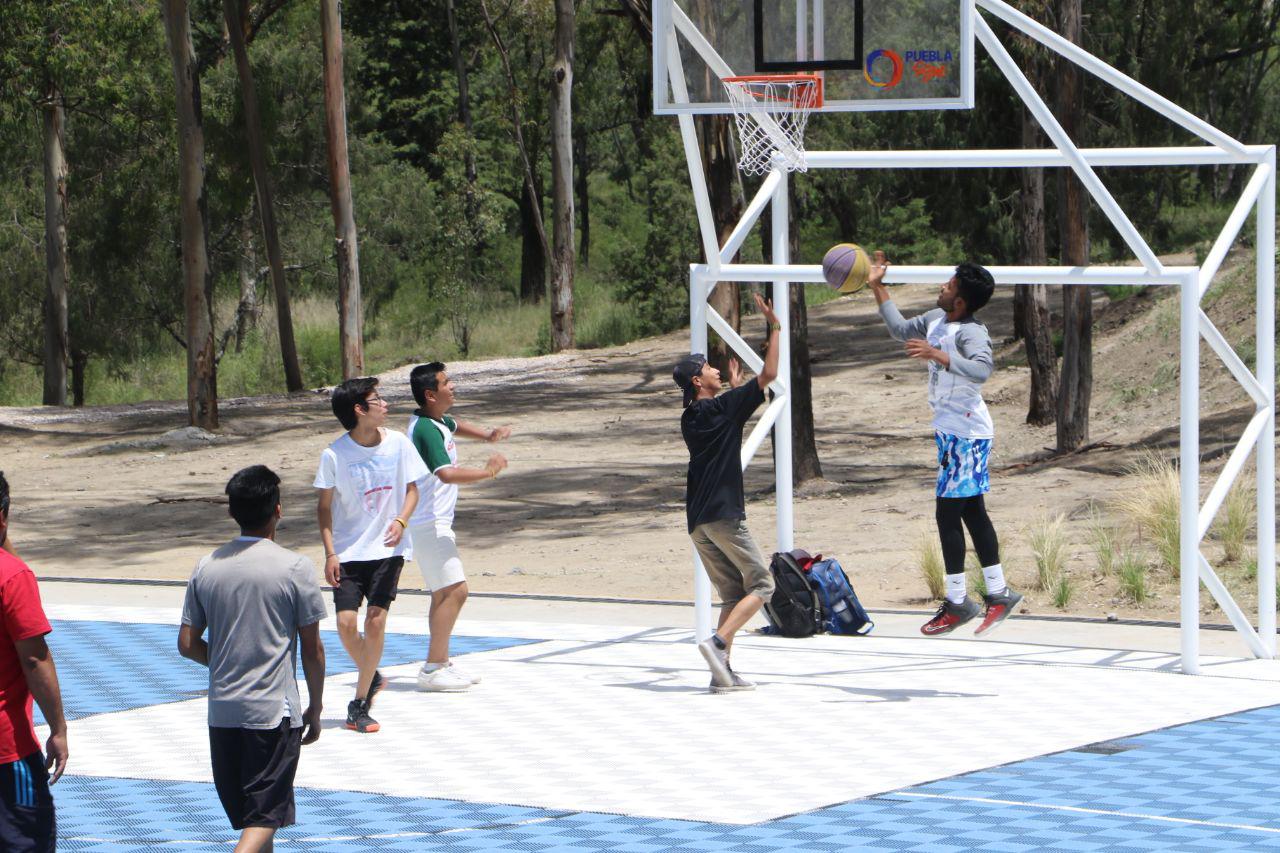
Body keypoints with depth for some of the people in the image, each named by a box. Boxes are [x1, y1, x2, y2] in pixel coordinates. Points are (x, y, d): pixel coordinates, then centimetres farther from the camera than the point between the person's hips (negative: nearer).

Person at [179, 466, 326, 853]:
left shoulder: (206, 567, 2)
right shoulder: (295, 568, -8)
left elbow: (188, 644, 5)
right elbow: (312, 649, -4)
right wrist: (315, 709, 7)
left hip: (222, 710, 5)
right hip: (274, 711, -5)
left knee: (247, 814, 18)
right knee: (264, 818, -4)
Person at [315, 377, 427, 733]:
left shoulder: (398, 443, -4)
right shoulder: (335, 454, -10)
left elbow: (412, 489, 7)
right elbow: (324, 506, -1)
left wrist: (400, 521, -12)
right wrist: (330, 553, -8)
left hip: (387, 548, 1)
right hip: (349, 551, -1)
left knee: (375, 621, -7)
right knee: (346, 623, -9)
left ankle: (359, 704, 4)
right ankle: (371, 677, 21)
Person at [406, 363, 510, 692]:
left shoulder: (437, 421, 10)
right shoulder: (426, 430, -21)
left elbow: (456, 426, 36)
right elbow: (447, 474, -34)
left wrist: (487, 435, 20)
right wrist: (487, 471, -25)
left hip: (436, 523, 11)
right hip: (428, 525, -11)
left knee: (444, 593, 14)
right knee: (454, 590, -15)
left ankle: (441, 664, 20)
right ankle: (432, 669, -14)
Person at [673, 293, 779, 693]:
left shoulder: (689, 419, 14)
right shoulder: (724, 408, -7)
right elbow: (769, 374, -7)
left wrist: (733, 387, 42)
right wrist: (775, 327, -2)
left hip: (698, 520, 8)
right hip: (724, 514, -8)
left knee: (733, 592, 11)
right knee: (761, 584, -1)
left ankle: (722, 671, 2)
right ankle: (718, 641, -20)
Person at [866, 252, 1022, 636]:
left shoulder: (971, 332, -19)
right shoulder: (935, 319, 9)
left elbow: (981, 369, -38)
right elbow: (901, 330, 28)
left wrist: (937, 355, -44)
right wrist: (878, 288, 27)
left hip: (966, 433, -10)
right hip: (951, 430, 10)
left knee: (947, 513, -8)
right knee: (972, 512, 13)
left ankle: (957, 602, -3)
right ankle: (998, 593, 18)